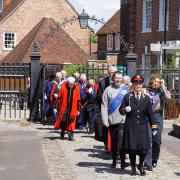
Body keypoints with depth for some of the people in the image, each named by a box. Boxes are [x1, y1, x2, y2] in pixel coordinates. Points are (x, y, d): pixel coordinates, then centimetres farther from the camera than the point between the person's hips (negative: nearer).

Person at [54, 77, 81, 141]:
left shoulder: (76, 89, 0)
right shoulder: (63, 87, -5)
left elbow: (78, 100, 5)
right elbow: (59, 97, 0)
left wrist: (78, 110, 6)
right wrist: (58, 106, -4)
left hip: (72, 109, 1)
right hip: (64, 107, 0)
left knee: (71, 122, -2)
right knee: (63, 121, 4)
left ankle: (71, 136, 3)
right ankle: (62, 134, 22)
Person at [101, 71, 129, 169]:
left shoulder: (126, 89, 3)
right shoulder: (108, 90, 2)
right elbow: (104, 106, 1)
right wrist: (105, 120, -5)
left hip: (123, 120, -1)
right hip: (111, 121, 2)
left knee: (121, 142, -10)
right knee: (113, 142, 12)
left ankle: (123, 162, -4)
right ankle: (114, 161, 24)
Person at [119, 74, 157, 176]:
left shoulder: (146, 98, 9)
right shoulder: (127, 97, 4)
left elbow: (150, 113, 10)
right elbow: (121, 110, 6)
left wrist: (154, 127, 5)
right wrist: (125, 110, -17)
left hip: (142, 127, 1)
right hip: (130, 127, -1)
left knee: (144, 148, -5)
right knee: (131, 148, 1)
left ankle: (141, 165, 20)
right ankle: (133, 168, 19)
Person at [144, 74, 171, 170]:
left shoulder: (161, 91, 6)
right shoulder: (146, 91, 5)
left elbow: (168, 97, -15)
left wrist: (163, 85, -8)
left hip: (158, 116, 1)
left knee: (157, 140, 6)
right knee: (148, 139, -9)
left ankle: (154, 160, 24)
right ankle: (148, 163, -8)